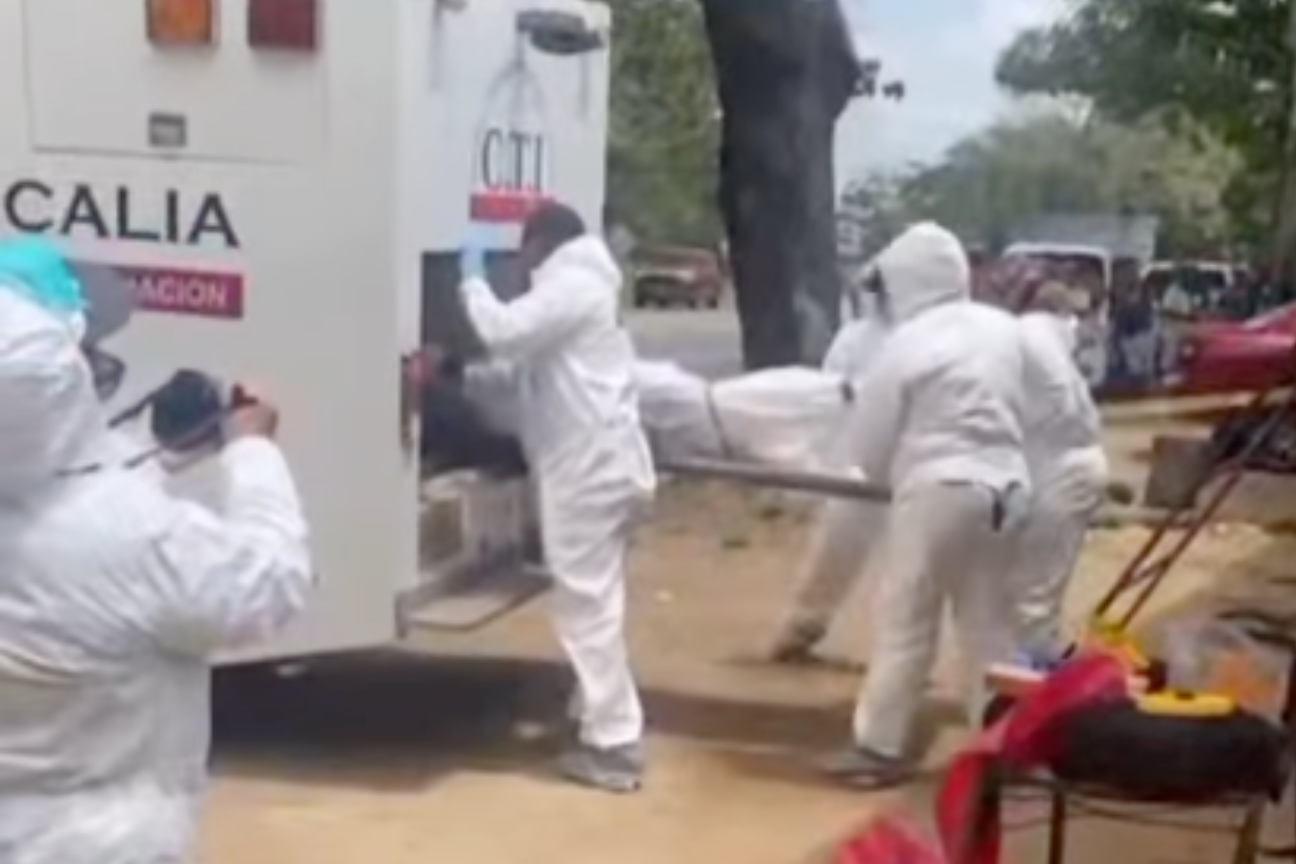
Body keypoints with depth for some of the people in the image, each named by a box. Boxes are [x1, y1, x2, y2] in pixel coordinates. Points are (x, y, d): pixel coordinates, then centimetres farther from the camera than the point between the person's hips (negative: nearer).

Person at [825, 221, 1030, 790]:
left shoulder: (906, 344, -11)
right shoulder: (1003, 328, 6)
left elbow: (869, 444, -3)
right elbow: (1017, 408, 15)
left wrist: (889, 478, 16)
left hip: (938, 489, -6)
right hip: (1005, 485, 7)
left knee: (903, 620, 2)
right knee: (989, 620, 16)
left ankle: (880, 746, 7)